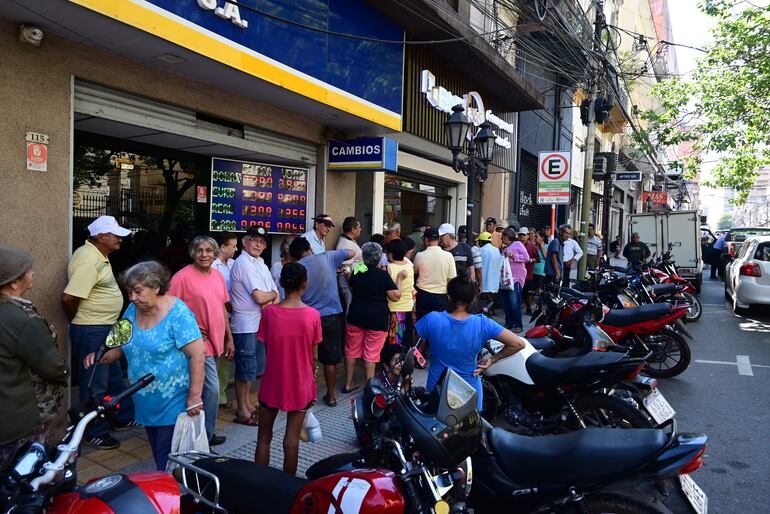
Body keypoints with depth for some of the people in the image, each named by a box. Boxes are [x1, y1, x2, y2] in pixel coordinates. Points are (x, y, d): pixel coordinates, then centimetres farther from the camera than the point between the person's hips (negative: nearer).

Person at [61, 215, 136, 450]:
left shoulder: (99, 256, 9)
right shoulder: (88, 260, -22)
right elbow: (68, 298, -28)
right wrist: (78, 321, -10)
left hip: (105, 329, 10)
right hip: (91, 331, -10)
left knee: (114, 377, 21)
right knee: (95, 385, 4)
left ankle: (124, 418, 37)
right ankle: (95, 433, 19)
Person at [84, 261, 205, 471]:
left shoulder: (177, 313, -18)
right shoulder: (132, 310, 5)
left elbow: (197, 354, -22)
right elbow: (121, 345, 15)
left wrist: (194, 397, -23)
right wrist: (101, 356, -7)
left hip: (174, 404, -7)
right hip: (147, 405, 8)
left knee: (168, 464, -2)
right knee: (157, 457, 20)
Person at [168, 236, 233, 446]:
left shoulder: (218, 276, 9)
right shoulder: (182, 277, -13)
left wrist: (229, 339, 15)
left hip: (215, 342, 7)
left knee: (201, 388, 17)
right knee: (212, 389, -8)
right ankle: (205, 436, 9)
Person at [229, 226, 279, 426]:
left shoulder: (260, 263, 13)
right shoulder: (244, 263, -16)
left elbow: (275, 293, 12)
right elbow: (260, 297, -22)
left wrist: (273, 299, -9)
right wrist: (273, 294, -2)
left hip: (259, 324, 9)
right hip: (245, 325, -9)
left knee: (254, 366, 18)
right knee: (245, 368, 0)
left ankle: (247, 403, 33)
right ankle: (242, 412, 13)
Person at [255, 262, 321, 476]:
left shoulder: (269, 312, -12)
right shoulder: (313, 315, -12)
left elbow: (266, 351, -4)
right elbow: (314, 358, -5)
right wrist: (312, 384, 10)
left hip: (273, 383, 1)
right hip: (300, 385, 0)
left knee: (264, 436, 17)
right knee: (292, 439, 10)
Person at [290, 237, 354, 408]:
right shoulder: (327, 257, -5)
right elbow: (351, 253, 8)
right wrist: (337, 261, 22)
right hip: (331, 316, 0)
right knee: (330, 359, 10)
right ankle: (330, 396, 19)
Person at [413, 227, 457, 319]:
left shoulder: (419, 256, -8)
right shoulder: (448, 256, -7)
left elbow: (415, 272, 11)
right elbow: (451, 279, -3)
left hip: (423, 295, 0)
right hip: (441, 295, 0)